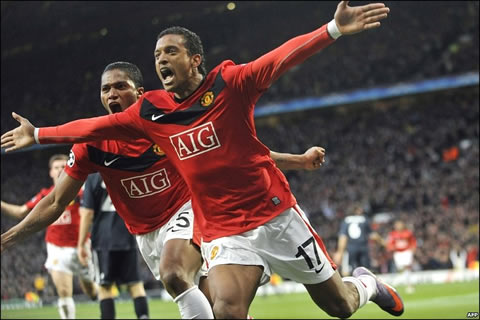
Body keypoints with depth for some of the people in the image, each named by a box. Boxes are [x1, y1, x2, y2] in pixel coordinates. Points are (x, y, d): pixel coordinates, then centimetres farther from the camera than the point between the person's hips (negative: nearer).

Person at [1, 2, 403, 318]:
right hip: (222, 232, 3)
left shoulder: (229, 84, -8)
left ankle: (365, 283, 44)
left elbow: (282, 58, -21)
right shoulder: (150, 112, 4)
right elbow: (95, 127, 15)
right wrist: (38, 134, 22)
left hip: (276, 216, -2)